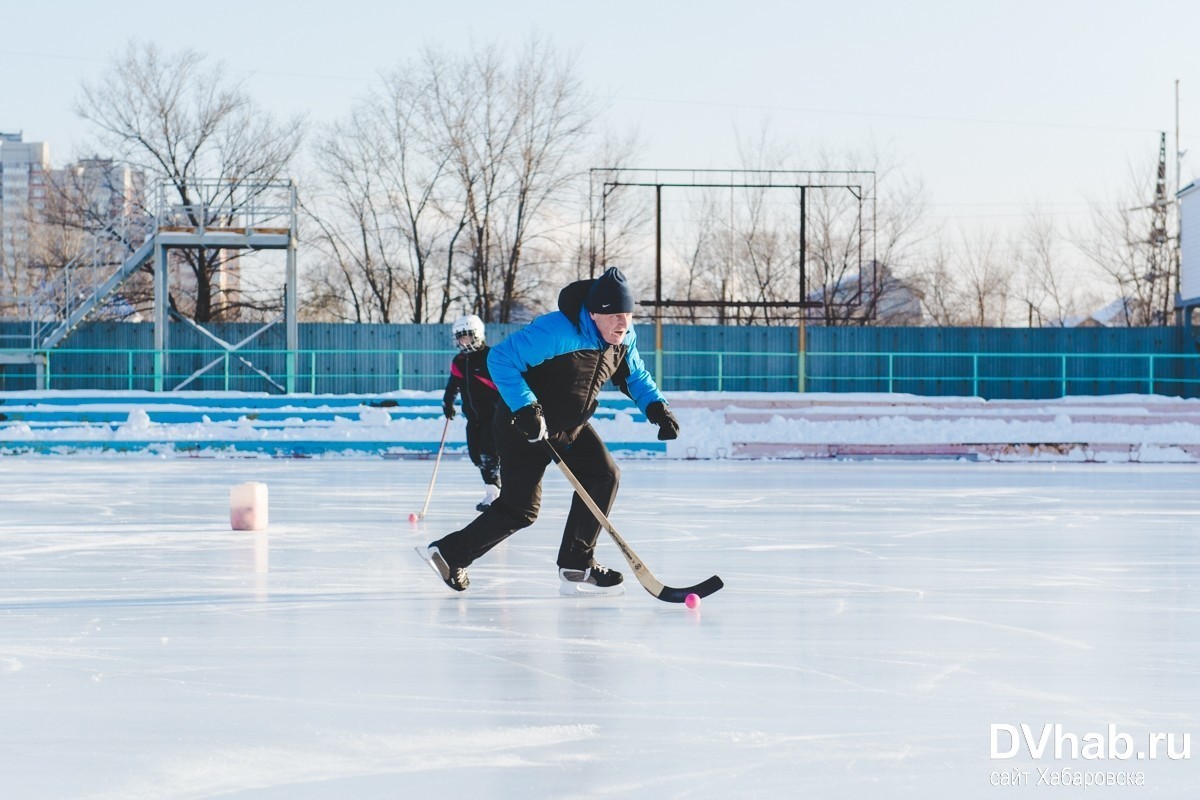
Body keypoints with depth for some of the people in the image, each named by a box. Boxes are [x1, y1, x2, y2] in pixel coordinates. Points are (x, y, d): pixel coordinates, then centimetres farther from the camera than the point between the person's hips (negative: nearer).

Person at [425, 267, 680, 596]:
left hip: (571, 426, 8)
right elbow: (500, 359, -28)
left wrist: (656, 407, -8)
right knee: (520, 508, -6)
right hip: (523, 425, -8)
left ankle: (576, 567, 0)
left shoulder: (625, 337, -6)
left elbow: (636, 377, 11)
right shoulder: (557, 331, -31)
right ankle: (451, 553, 11)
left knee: (604, 476, -6)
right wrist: (524, 407, -34)